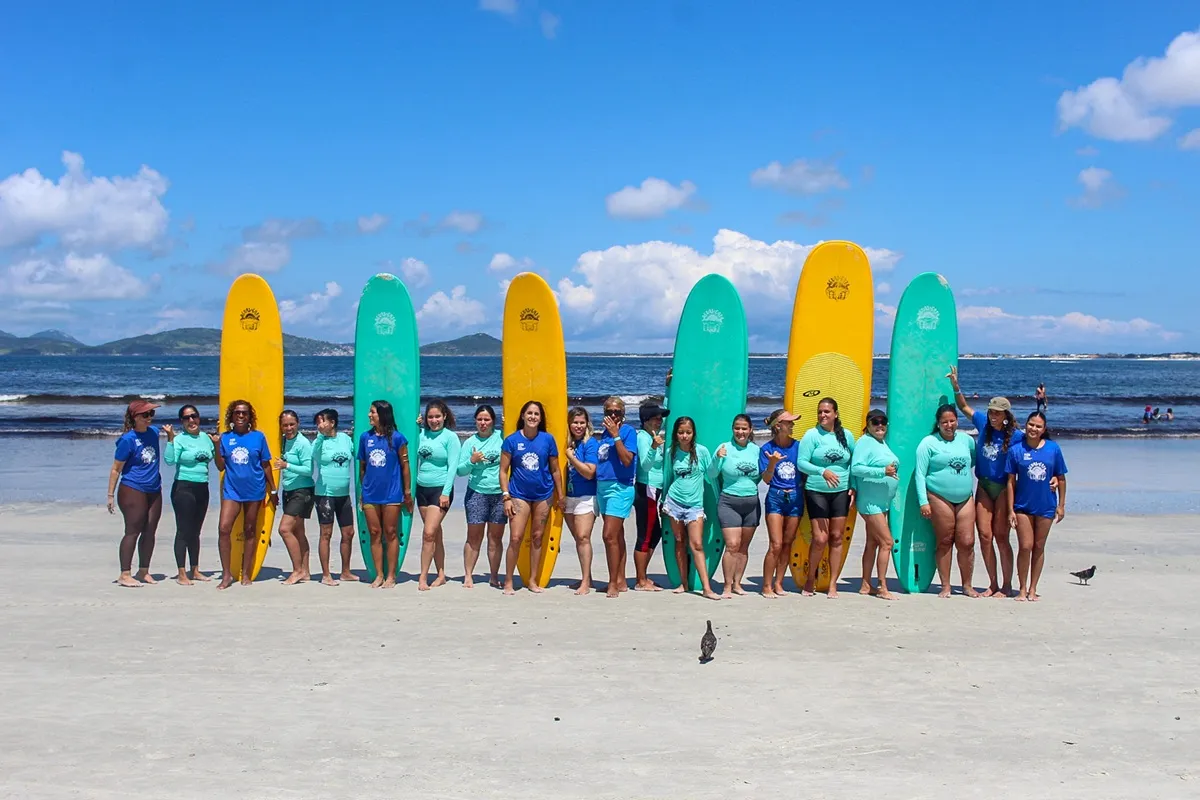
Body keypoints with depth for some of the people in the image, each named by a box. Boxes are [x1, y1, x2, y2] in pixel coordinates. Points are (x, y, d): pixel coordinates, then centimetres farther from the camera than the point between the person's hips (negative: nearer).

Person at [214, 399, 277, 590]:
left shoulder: (258, 436, 1)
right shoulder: (225, 438, 4)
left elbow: (266, 464, 6)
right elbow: (221, 466, 4)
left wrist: (273, 490, 7)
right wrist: (217, 446, -8)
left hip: (254, 490, -1)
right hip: (232, 490, 1)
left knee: (249, 531, 7)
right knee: (224, 528, -11)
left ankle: (246, 574, 15)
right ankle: (226, 574, -1)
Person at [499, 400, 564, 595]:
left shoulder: (548, 440, 1)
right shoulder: (512, 440, -3)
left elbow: (555, 470, 8)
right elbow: (503, 470, -1)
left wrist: (560, 495, 9)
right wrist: (506, 497, -8)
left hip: (543, 495, 2)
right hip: (519, 495, -2)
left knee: (537, 538, 9)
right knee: (515, 538, -8)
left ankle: (533, 581, 18)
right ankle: (508, 582, 1)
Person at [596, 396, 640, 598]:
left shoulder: (628, 431, -7)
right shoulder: (605, 432, 14)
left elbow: (627, 460, -19)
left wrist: (616, 435, -19)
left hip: (619, 488, -8)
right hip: (602, 487, 8)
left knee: (610, 535, -13)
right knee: (617, 536, 12)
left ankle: (613, 583, -7)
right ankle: (621, 581, 17)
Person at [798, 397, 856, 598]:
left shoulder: (846, 435, 6)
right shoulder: (811, 435, -4)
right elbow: (801, 462, -9)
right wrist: (822, 471, -24)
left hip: (841, 492, 3)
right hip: (816, 492, -3)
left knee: (837, 538, 3)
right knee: (820, 538, -9)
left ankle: (833, 584, 12)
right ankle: (810, 578, 14)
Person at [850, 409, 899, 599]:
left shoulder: (882, 442, 14)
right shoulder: (864, 442, -12)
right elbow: (855, 468, -23)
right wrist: (883, 471, -26)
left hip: (882, 501, 9)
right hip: (870, 501, -9)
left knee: (873, 542, 12)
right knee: (887, 542, -10)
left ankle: (866, 586, 18)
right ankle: (883, 588, -6)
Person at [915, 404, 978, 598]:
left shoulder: (966, 440, 12)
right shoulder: (929, 443, -1)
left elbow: (974, 460, 32)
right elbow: (920, 474, -4)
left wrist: (962, 469, 15)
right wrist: (923, 502, -11)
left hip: (965, 498, 4)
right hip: (939, 498, -4)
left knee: (967, 543, 0)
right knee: (945, 542, 1)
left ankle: (967, 585, 15)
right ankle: (945, 587, 10)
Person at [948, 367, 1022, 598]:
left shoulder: (1015, 436, -9)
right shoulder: (983, 423, 3)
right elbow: (964, 407, 16)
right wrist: (956, 386, 7)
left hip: (1003, 488, -4)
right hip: (984, 486, 4)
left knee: (1001, 537, -2)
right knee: (984, 535, 2)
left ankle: (1007, 585, 9)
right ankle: (993, 584, 13)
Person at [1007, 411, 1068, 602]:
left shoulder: (1053, 448, -2)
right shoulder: (1016, 449, -5)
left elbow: (1061, 478, 6)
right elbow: (1011, 481, -3)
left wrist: (1061, 505, 4)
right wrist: (1010, 509, -6)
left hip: (1046, 506, 1)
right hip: (1023, 505, -1)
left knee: (1039, 547, 9)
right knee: (1025, 547, -3)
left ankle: (1033, 589, 18)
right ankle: (1022, 589, 9)